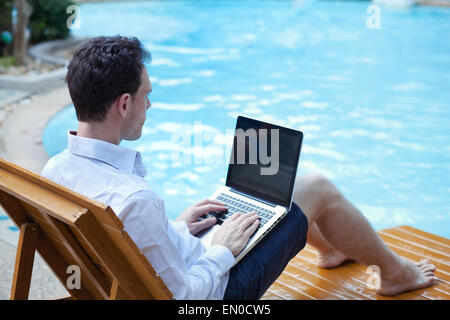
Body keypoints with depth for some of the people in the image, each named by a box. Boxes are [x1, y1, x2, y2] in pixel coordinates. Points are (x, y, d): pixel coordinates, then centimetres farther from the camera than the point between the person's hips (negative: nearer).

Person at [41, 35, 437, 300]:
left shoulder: (56, 169, -12)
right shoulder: (134, 199, -40)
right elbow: (184, 297, -30)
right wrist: (222, 251, -15)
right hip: (217, 292, -8)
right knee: (316, 188, 4)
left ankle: (331, 247, 49)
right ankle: (394, 270, 31)